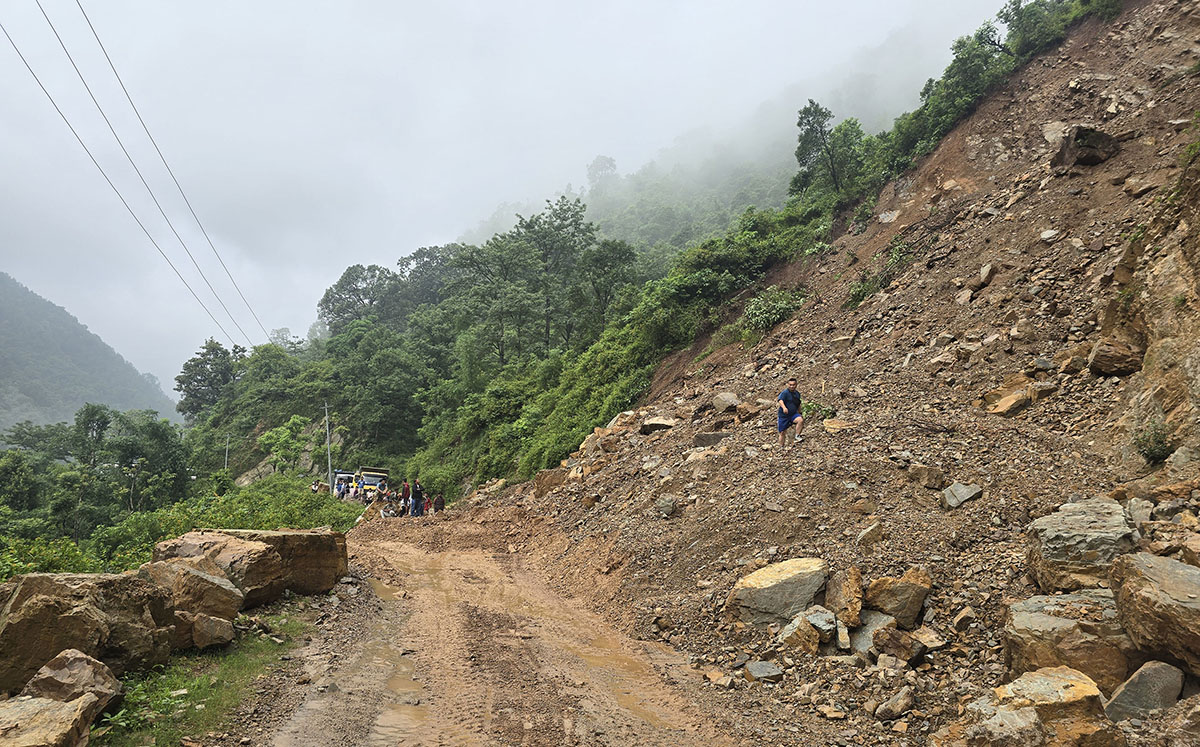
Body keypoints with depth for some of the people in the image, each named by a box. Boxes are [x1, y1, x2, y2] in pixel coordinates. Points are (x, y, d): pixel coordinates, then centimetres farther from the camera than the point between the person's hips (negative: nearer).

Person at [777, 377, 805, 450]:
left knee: (800, 420, -28)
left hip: (793, 414, 4)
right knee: (782, 432, 4)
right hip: (784, 415, -4)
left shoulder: (797, 394, 9)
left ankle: (797, 436, -15)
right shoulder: (785, 393, -12)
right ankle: (781, 447, 22)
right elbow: (780, 400, -31)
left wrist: (800, 413, 27)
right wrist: (784, 407, -49)